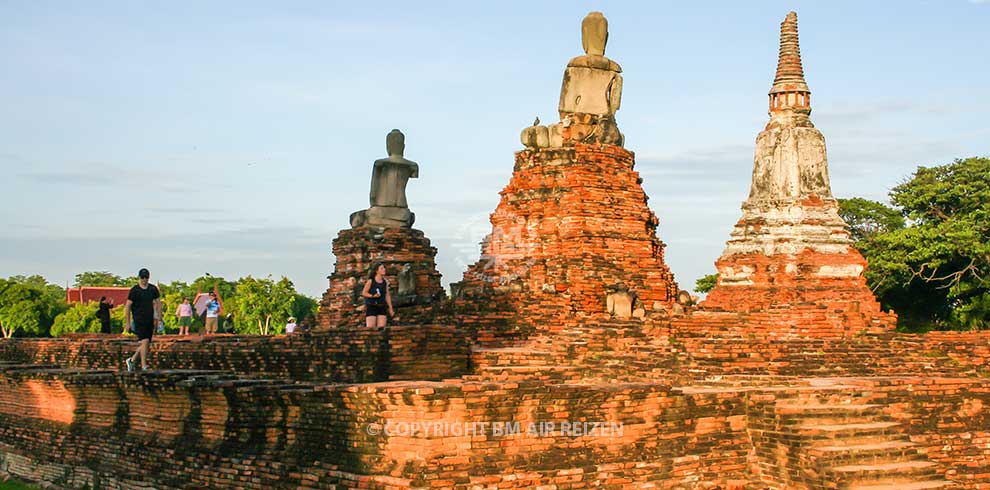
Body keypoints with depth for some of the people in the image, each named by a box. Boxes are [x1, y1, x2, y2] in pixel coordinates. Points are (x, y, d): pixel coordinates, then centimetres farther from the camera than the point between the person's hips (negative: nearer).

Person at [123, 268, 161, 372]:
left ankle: (131, 360, 27)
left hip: (150, 320, 5)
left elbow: (158, 303, 15)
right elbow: (127, 306, -3)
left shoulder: (153, 289, 8)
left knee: (145, 344, 7)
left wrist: (159, 318, 7)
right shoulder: (134, 290, -5)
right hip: (139, 320, -5)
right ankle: (144, 366, -14)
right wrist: (127, 323, -6)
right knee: (145, 341, -17)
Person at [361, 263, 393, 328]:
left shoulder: (385, 281, 2)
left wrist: (390, 308, 7)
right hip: (371, 307, -3)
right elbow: (364, 293, -3)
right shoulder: (370, 281, -10)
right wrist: (373, 296, -21)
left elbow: (387, 295, 9)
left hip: (382, 307, 4)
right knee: (371, 328, -9)